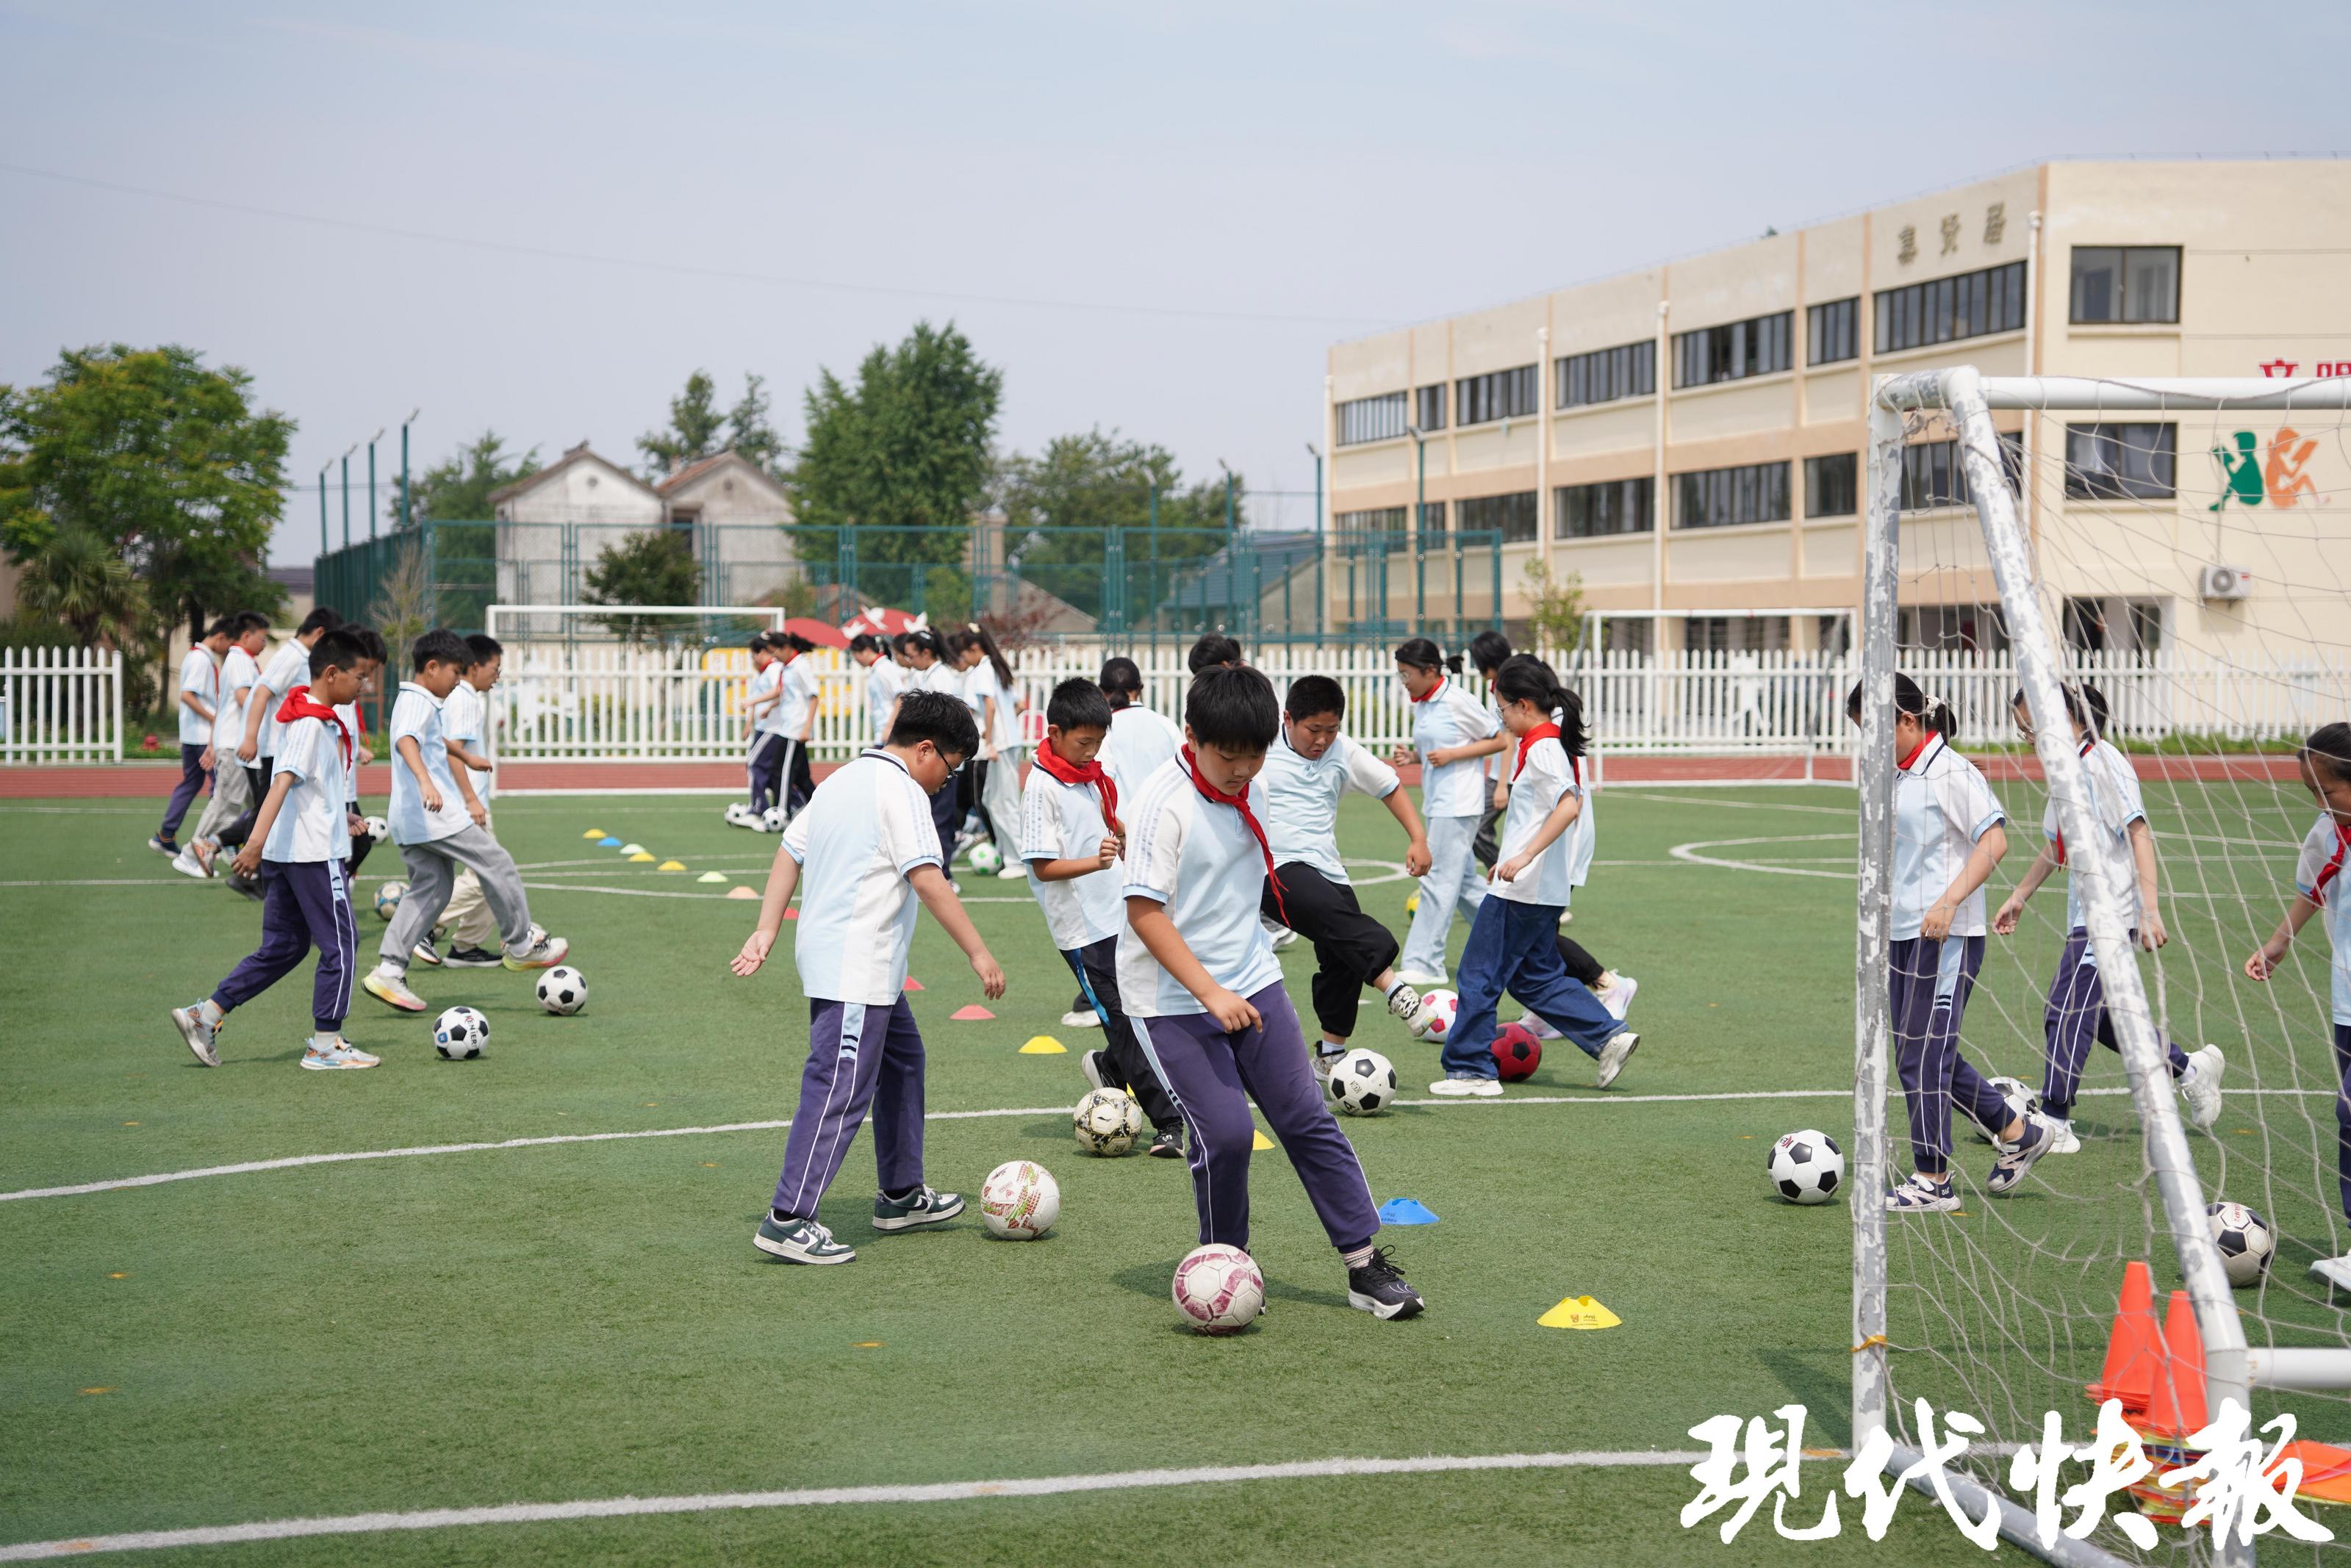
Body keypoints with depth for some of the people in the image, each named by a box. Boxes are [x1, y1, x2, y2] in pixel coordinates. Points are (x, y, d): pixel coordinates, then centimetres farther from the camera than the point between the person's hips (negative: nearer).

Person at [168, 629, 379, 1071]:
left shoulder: (310, 717, 15)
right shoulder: (312, 724, -16)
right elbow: (283, 781, -27)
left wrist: (340, 819, 42)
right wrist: (257, 840, -35)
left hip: (282, 852, 10)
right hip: (314, 852, -10)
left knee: (281, 947, 13)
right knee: (340, 944, 0)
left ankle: (205, 1016, 10)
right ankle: (325, 1044, 5)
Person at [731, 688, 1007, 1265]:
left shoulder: (841, 780, 17)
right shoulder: (901, 790, -12)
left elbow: (789, 853, 16)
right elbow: (927, 880, -19)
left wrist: (766, 931, 14)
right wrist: (978, 952, -17)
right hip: (855, 972, -11)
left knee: (903, 1061, 22)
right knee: (841, 1090, -10)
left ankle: (902, 1195, 32)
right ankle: (787, 1221, -12)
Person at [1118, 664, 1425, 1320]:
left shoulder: (1249, 791, 4)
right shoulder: (1165, 800, -19)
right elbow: (1144, 910, -21)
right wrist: (1211, 994, -25)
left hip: (1252, 983, 6)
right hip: (1172, 1004, -6)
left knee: (1308, 1119, 3)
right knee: (1225, 1132, -13)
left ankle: (1366, 1265, 8)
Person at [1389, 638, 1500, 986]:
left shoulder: (1457, 700, -13)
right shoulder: (1420, 705, 10)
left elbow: (1501, 739, -8)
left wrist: (1452, 754, -16)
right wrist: (1410, 755, 2)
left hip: (1459, 804, -9)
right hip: (1437, 802, 9)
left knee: (1438, 879, -9)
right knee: (1464, 881, 14)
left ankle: (1424, 964, -7)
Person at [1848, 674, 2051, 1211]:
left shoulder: (1951, 773, -12)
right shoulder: (1897, 777, 14)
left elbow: (1994, 841, -18)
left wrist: (1949, 902, -25)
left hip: (1946, 937, -9)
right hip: (1903, 933, 9)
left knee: (1923, 1055, -6)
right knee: (1926, 1055, 12)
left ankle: (1933, 1181, 2)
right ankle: (2018, 1134, 26)